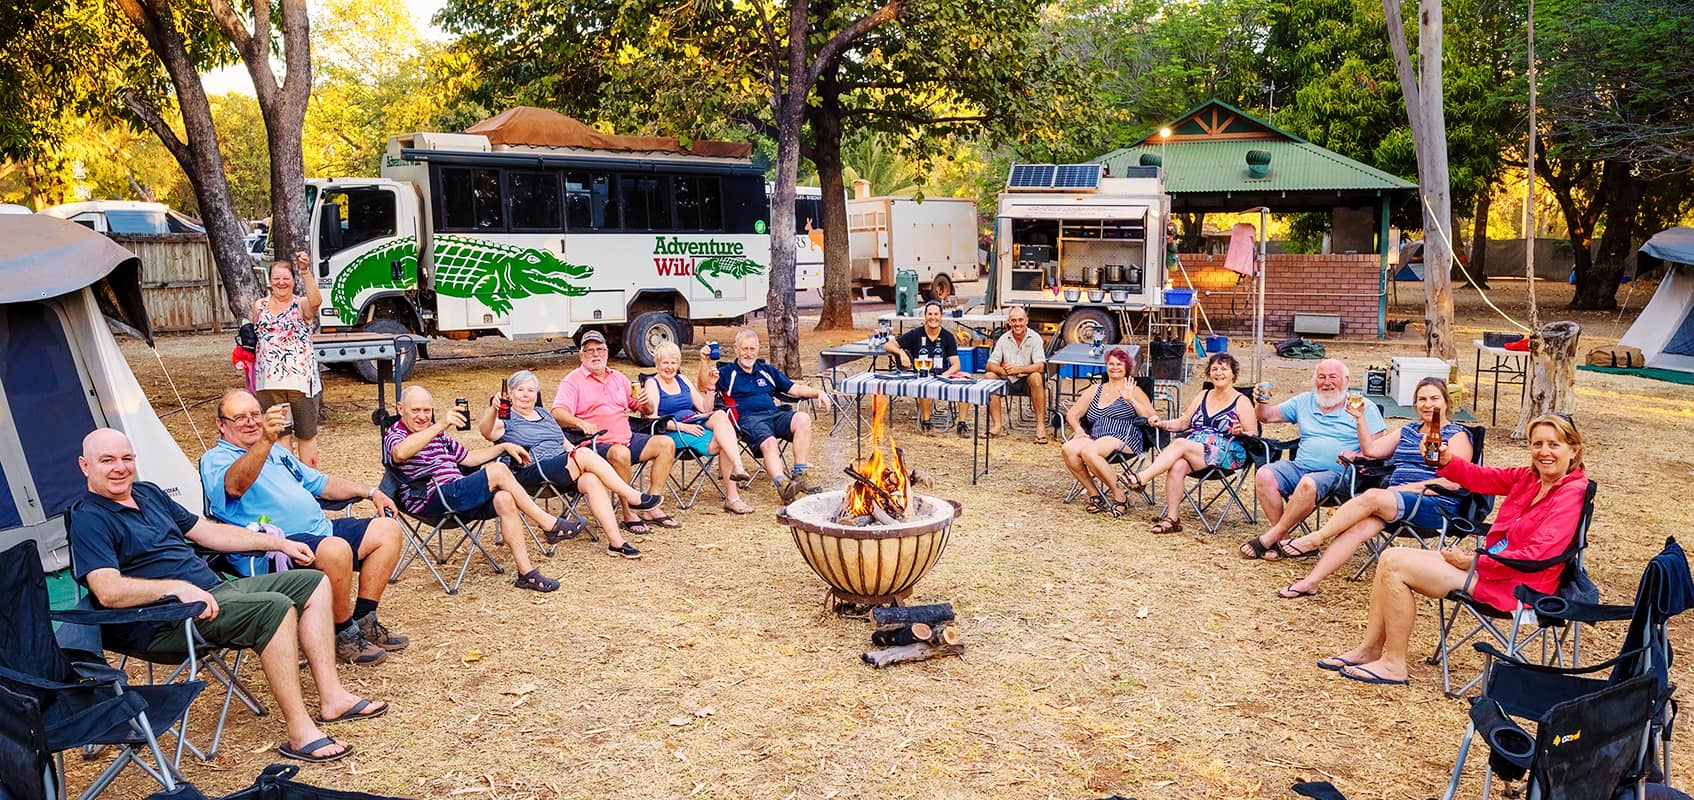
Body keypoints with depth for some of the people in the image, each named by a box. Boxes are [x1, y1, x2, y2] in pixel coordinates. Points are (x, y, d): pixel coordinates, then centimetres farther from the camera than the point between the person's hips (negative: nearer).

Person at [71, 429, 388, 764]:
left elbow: (208, 532, 24)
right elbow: (108, 591, -23)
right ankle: (300, 733, -26)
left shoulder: (148, 493, 18)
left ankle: (332, 698, -2)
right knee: (275, 608, -31)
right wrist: (177, 587, -32)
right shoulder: (89, 520, -9)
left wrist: (279, 544, 21)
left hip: (216, 590, 10)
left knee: (313, 582, 4)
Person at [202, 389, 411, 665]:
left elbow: (320, 483, 33)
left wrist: (371, 493, 22)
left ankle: (364, 621, 1)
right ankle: (343, 635, -15)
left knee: (388, 529, 0)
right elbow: (234, 485, -28)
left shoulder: (277, 451, 26)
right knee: (336, 549, -37)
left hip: (320, 529, 9)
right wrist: (265, 441, -44)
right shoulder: (215, 460, -2)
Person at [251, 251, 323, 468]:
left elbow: (316, 300, -26)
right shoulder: (259, 306, 11)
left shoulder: (302, 305, -2)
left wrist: (305, 271, -37)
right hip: (269, 383, 3)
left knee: (307, 434, 7)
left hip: (301, 380, -3)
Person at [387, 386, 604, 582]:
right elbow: (400, 453, -26)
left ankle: (526, 571, -26)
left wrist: (504, 447, 20)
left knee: (503, 499, -24)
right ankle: (549, 523, -13)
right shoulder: (395, 434, 0)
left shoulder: (437, 435, 25)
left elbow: (467, 457, 32)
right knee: (498, 471, -22)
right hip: (431, 499, -7)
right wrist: (442, 425, -32)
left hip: (456, 494, 7)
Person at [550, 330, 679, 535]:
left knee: (666, 444, -10)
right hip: (596, 445, -7)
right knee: (620, 453, -37)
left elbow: (644, 409, 22)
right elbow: (558, 413, -16)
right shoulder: (573, 381, 1)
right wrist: (579, 423, -36)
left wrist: (644, 401, -3)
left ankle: (651, 507, -11)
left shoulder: (618, 378, 20)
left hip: (627, 439, 7)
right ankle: (629, 514, -23)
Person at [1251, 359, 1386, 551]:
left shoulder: (1364, 408, 8)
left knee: (1308, 484, -37)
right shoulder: (1304, 401, 20)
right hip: (1299, 467, 5)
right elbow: (1266, 416, 20)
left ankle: (1271, 536, -25)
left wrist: (1357, 456, -20)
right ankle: (1282, 538, -20)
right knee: (1264, 475, -25)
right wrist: (1262, 402, -3)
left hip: (1337, 472, -4)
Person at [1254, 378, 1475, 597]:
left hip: (1437, 506, -5)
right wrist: (1360, 418, 6)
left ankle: (1313, 540, -25)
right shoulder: (1408, 430, 24)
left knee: (1372, 496, -32)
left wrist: (1411, 488, -15)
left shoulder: (1457, 435, 4)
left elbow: (1453, 482, -9)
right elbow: (1371, 450, 15)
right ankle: (1311, 582, -35)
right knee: (1360, 526, -26)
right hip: (1393, 501, 5)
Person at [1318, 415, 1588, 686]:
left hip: (1514, 585, -9)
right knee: (1390, 557, 4)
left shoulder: (1572, 492, -16)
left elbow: (1535, 556, -23)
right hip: (1490, 562, 9)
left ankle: (1393, 665, -7)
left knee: (1396, 566, -15)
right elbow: (1480, 478, 9)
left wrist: (1473, 562, -19)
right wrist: (1446, 460, -13)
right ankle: (1370, 649, 6)